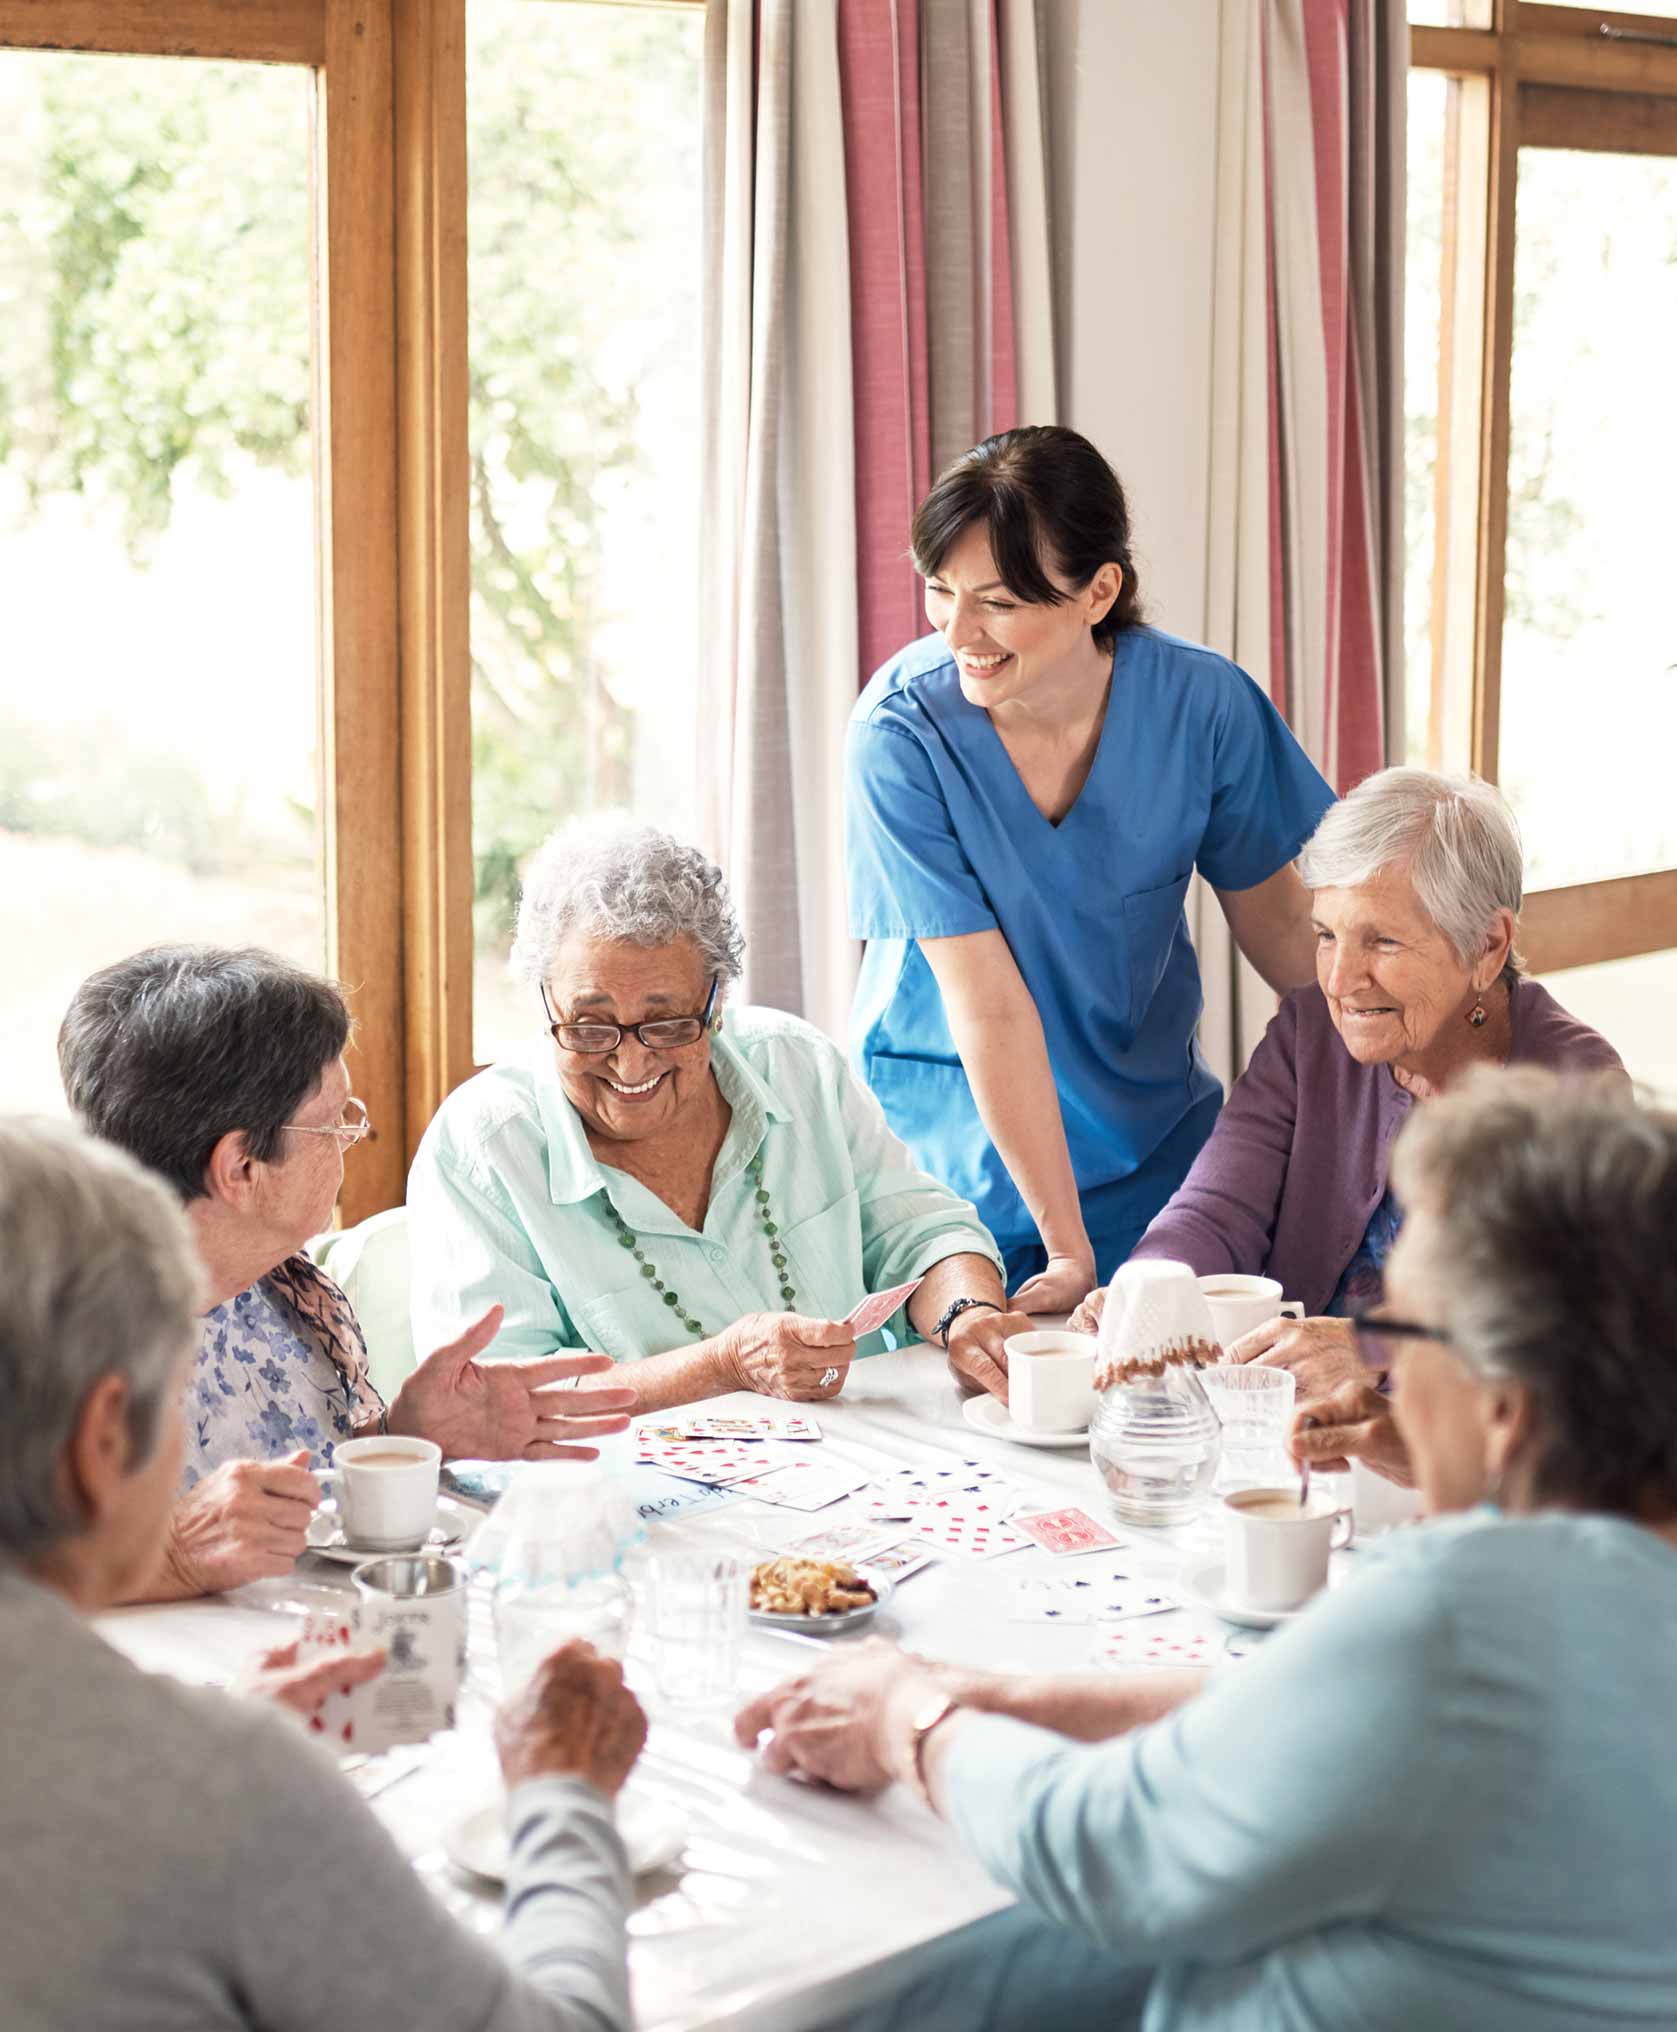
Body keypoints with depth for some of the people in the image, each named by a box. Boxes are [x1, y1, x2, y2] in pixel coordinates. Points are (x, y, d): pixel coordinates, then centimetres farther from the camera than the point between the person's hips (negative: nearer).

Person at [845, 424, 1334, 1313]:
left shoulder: (1202, 705, -14)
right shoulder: (900, 731, -22)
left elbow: (1272, 914, 3)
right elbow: (989, 1004, -23)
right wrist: (1068, 1247, -22)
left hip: (1151, 1131, 3)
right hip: (947, 1143, -2)